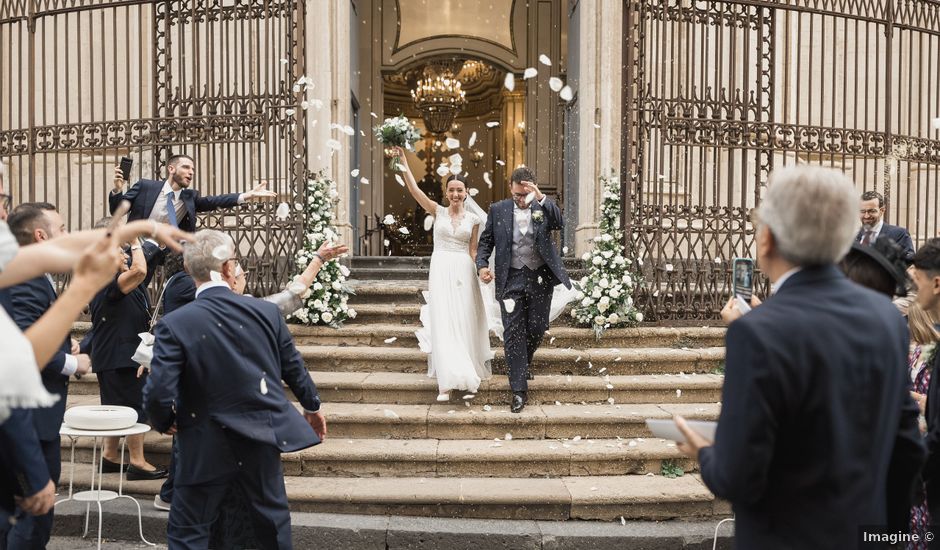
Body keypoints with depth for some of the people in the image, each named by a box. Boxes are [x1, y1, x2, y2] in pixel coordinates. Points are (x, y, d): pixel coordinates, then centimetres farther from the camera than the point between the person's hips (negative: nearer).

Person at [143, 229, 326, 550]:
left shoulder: (174, 324, -17)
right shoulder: (266, 312, -7)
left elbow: (158, 393, -20)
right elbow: (294, 367, 6)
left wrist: (165, 424, 4)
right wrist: (312, 406, 24)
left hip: (207, 448, -3)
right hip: (263, 437, 3)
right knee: (273, 523, 22)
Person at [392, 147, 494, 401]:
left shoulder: (473, 219, 7)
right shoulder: (438, 211, 4)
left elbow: (473, 251, 9)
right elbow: (414, 189, -6)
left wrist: (480, 272, -1)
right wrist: (404, 163, -14)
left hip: (464, 272, 1)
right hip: (440, 270, -1)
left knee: (464, 323, 4)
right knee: (442, 323, -6)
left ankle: (468, 377, 19)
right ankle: (447, 381, -4)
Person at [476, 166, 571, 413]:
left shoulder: (543, 208, 2)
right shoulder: (498, 210, 3)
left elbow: (559, 224, -17)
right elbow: (486, 240, 9)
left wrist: (541, 198, -27)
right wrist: (482, 265, -7)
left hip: (540, 279, 1)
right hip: (511, 279, 0)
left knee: (537, 329, 7)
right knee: (513, 333, -3)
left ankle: (523, 363, 38)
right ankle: (519, 389, 2)